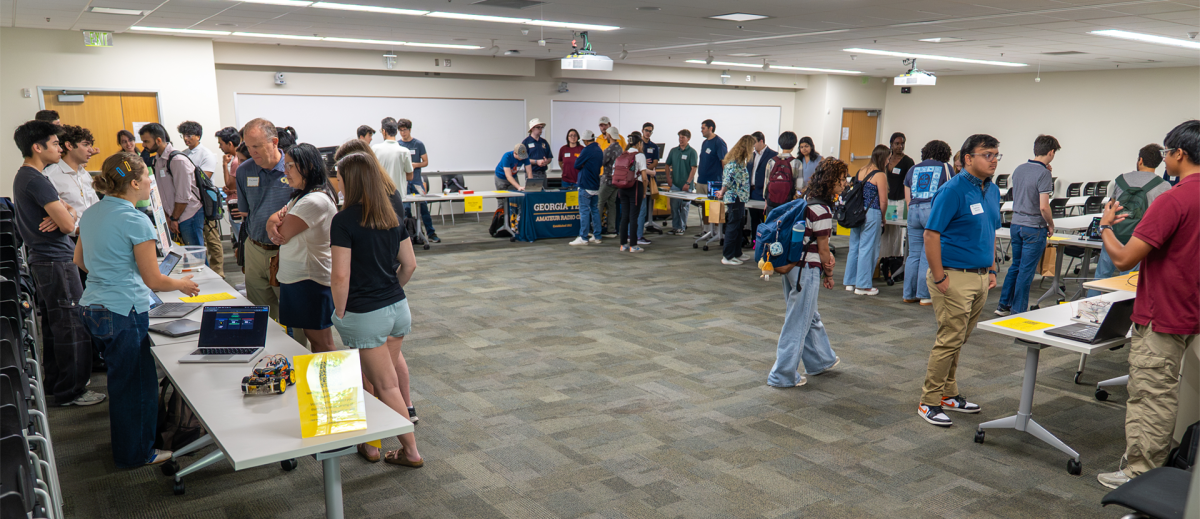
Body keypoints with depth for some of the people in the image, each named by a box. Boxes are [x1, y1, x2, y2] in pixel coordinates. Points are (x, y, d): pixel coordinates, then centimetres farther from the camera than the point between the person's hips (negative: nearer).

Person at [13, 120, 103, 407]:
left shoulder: (23, 177, 15)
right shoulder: (36, 180, -18)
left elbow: (67, 213, 15)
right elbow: (69, 225, -22)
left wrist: (64, 212, -8)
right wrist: (68, 216, 0)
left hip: (41, 261, 11)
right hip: (57, 262, -11)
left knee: (53, 324, 19)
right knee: (73, 327, -4)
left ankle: (54, 380, 30)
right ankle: (71, 391, 3)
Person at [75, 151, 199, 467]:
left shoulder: (92, 213, 7)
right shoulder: (136, 222, -18)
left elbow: (79, 260, 21)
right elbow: (154, 281, -15)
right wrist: (183, 284, 2)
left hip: (92, 307, 9)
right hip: (124, 313, -9)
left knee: (121, 376, 24)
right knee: (136, 383, 5)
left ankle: (121, 436, 40)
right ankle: (136, 453, 17)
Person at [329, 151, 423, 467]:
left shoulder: (344, 221, -15)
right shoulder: (392, 216, 4)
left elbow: (341, 276, -18)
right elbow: (409, 264, 8)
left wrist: (340, 313, -6)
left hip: (364, 314, -6)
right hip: (398, 307, 7)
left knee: (385, 385, 5)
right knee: (392, 358, 34)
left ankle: (410, 450, 12)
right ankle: (407, 407, 53)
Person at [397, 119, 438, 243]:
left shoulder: (419, 144, 2)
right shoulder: (396, 144, 5)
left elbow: (425, 162, 4)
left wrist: (414, 165, -14)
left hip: (416, 180, -1)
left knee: (423, 206, -2)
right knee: (405, 208, 2)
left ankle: (431, 233, 5)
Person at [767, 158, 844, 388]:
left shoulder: (806, 200, 10)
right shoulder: (822, 209, -18)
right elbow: (822, 247, -12)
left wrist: (828, 254, 5)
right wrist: (829, 274, 1)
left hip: (792, 265, 10)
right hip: (807, 269, -10)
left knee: (810, 317, 24)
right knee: (798, 322, 1)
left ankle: (821, 360, 42)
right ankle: (783, 375, 9)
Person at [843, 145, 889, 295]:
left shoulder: (860, 171, 10)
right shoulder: (880, 175, -10)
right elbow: (883, 201, -10)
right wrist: (882, 217, 6)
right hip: (871, 214, -7)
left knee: (854, 247, 13)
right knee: (867, 249, 0)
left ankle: (850, 282, 20)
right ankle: (863, 285, 5)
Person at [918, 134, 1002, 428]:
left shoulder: (993, 191, 12)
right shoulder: (953, 190, -14)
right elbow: (931, 235, -17)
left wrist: (992, 270, 16)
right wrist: (939, 278, -18)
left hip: (980, 277, 8)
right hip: (955, 276, -8)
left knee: (959, 339, 15)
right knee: (950, 340, -5)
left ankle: (948, 394, 27)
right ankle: (929, 402, 5)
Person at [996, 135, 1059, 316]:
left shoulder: (1019, 169, 5)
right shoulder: (1043, 174, -17)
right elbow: (1044, 207, -22)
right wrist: (1051, 225, -4)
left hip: (1016, 224, 7)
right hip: (1034, 228, -7)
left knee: (1015, 266, 18)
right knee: (1026, 271, 2)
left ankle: (1004, 305, 23)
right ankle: (1017, 311, 9)